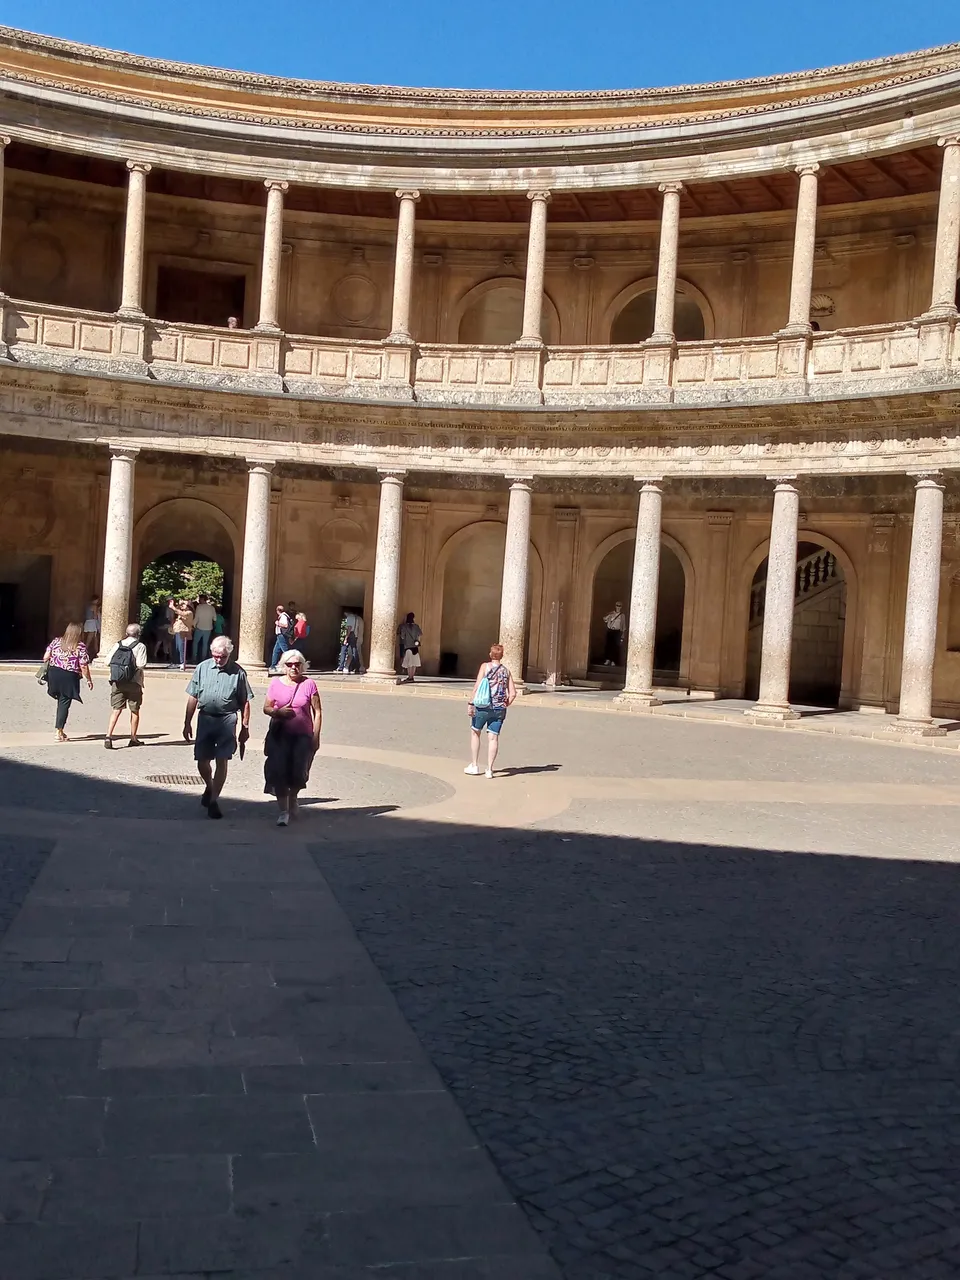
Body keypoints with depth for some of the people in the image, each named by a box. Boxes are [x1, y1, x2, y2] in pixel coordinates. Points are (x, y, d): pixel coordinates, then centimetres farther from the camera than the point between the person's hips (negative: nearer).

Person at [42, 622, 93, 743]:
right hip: (69, 677, -4)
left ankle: (60, 730, 19)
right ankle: (59, 733, 4)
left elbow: (46, 658, 4)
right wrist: (89, 680, 3)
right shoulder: (81, 647, -7)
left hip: (54, 674, 4)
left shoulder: (56, 641, 5)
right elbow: (84, 667, -9)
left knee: (61, 701, 17)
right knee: (64, 703, 2)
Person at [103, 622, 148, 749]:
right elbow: (141, 665, -16)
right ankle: (133, 738, 19)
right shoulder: (140, 646, -6)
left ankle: (108, 736, -14)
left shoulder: (118, 644, 6)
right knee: (135, 710, 12)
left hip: (117, 682, 3)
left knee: (116, 710, 2)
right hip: (133, 682, -3)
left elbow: (108, 660, 0)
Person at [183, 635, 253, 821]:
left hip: (226, 720, -2)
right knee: (202, 762, 7)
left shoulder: (238, 672, -2)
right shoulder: (202, 668, 3)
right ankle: (209, 787, 37)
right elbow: (193, 698, 7)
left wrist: (245, 727, 0)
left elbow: (245, 702, 1)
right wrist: (187, 722, 6)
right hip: (205, 718, 2)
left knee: (221, 762, -1)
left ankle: (213, 800, 9)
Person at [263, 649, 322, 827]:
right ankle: (283, 811, 5)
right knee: (279, 772, -6)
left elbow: (317, 712, 1)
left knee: (298, 772, 0)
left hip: (303, 735, -1)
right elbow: (266, 708, 8)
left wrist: (316, 736, -4)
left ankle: (292, 799, 32)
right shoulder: (276, 684, 3)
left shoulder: (309, 684, -1)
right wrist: (278, 712, -14)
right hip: (279, 735, 1)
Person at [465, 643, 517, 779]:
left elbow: (477, 686, -10)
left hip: (482, 707, -2)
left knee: (475, 733, 15)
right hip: (499, 710, 2)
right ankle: (489, 769, 3)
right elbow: (513, 693, 4)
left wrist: (471, 703, -8)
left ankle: (474, 765, 18)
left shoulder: (485, 666, -3)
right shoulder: (506, 671, 7)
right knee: (493, 737, 5)